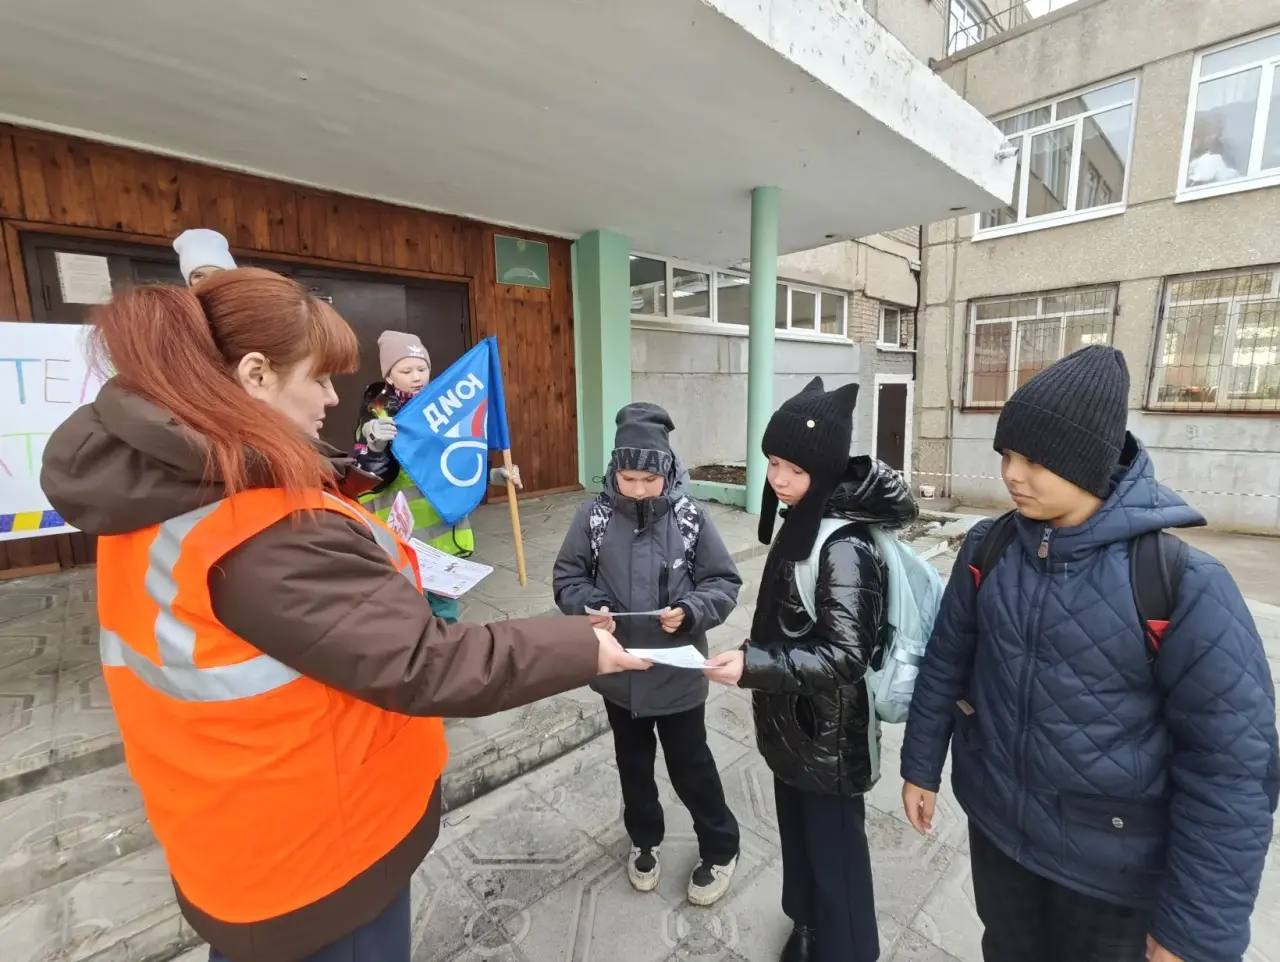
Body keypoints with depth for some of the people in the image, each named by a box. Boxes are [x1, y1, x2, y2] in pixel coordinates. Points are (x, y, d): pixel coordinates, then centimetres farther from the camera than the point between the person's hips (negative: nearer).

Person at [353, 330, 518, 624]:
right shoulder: (376, 413, -3)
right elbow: (370, 476, -9)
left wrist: (495, 475, 1)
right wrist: (375, 445, -28)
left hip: (445, 528, 4)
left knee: (445, 607, 16)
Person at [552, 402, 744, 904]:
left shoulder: (690, 517, -15)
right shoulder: (593, 515, -12)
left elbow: (725, 583, -8)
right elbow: (567, 577, -2)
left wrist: (690, 612, -26)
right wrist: (590, 606, -22)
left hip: (678, 672, -2)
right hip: (618, 672, 2)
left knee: (690, 765, 17)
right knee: (633, 763, 24)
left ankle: (720, 848, 44)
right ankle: (645, 839, 51)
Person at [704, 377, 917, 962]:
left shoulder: (844, 546, -26)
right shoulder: (803, 524, -1)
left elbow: (845, 656, -26)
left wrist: (753, 666, -33)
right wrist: (754, 660, 16)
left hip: (829, 735, -8)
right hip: (793, 723, 8)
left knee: (833, 852, 15)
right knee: (799, 837, 27)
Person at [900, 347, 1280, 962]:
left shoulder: (1185, 584, -22)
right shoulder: (987, 550, -11)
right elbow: (946, 662, -1)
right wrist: (922, 766, 5)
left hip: (1114, 864, -2)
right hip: (994, 823, 3)